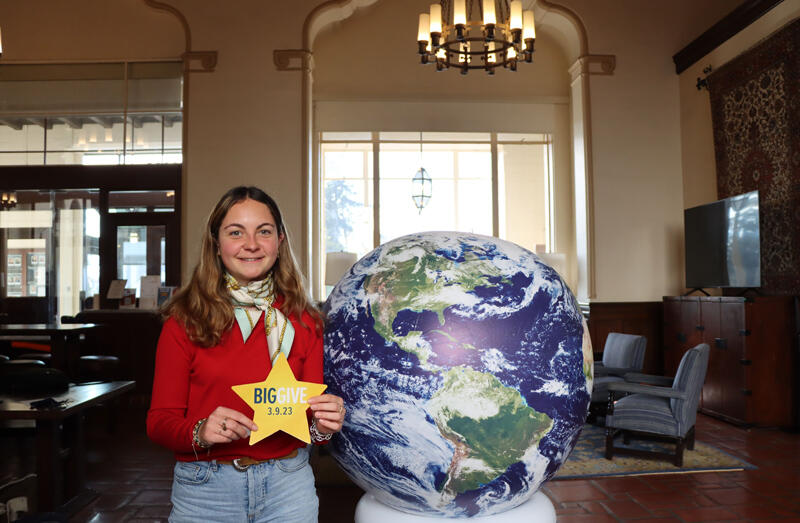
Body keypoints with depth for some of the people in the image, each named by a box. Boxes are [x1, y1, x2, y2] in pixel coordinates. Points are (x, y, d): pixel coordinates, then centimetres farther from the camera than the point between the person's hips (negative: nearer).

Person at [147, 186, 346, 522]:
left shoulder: (304, 322, 0)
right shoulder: (184, 321, -7)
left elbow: (311, 417, 4)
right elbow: (159, 421, -4)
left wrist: (323, 426, -18)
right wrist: (199, 432, -24)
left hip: (287, 485, 2)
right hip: (205, 489, -1)